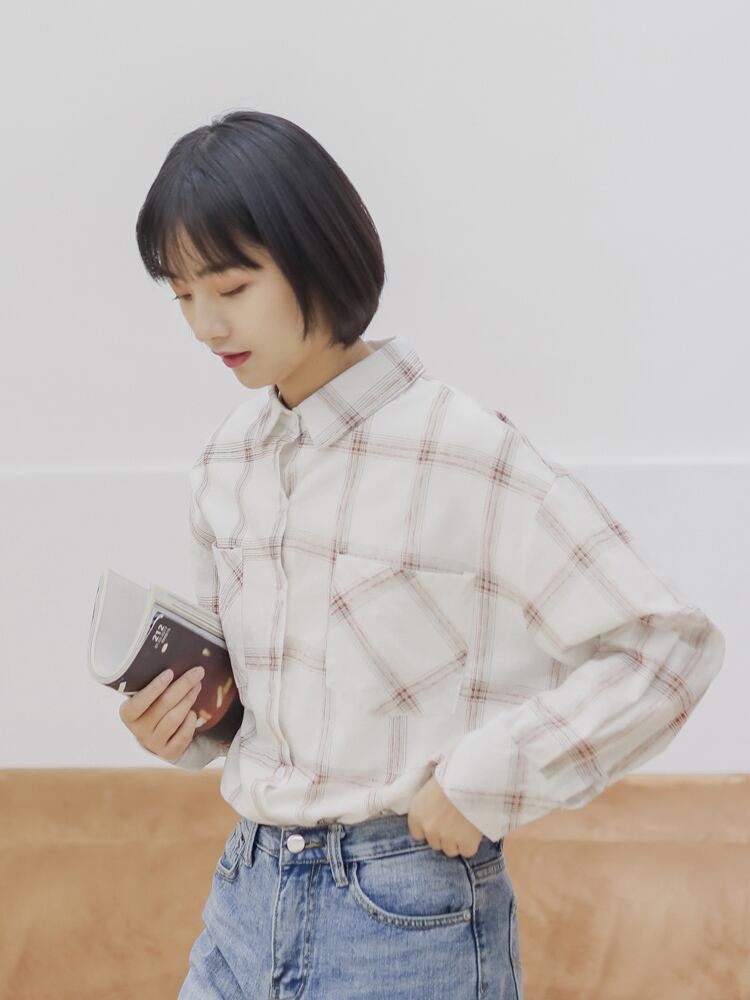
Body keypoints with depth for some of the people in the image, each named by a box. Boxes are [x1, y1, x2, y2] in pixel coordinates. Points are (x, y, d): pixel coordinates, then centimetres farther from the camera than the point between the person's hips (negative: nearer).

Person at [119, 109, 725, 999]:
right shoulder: (225, 461, 5)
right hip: (246, 888, 6)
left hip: (408, 918, -6)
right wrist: (180, 721, -2)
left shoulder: (462, 455, -16)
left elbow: (667, 646, -15)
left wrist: (484, 777, -16)